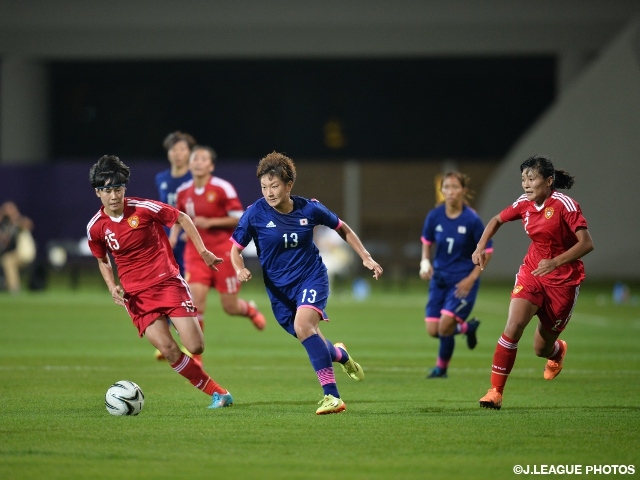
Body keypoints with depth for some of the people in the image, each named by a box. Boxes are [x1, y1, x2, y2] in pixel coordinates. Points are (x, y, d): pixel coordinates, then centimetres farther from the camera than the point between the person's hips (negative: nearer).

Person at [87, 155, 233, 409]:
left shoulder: (144, 208, -11)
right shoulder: (95, 228, -2)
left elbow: (182, 218, 4)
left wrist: (203, 251, 1)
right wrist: (113, 288, 0)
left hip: (167, 282, -1)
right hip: (136, 294, 2)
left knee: (196, 347, -13)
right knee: (169, 350, -15)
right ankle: (217, 393, -1)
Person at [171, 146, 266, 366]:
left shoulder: (223, 188, -11)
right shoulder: (183, 192, 2)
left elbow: (240, 218, -10)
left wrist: (209, 222, -19)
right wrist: (173, 236, 2)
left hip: (223, 252, -3)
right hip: (196, 252, 3)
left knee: (230, 307, 3)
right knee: (195, 298, -16)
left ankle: (250, 310, 43)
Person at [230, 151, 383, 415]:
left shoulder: (308, 209, -10)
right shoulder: (255, 214, -12)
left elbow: (343, 229, 7)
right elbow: (236, 248, -4)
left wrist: (366, 257, 4)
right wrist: (240, 269, -25)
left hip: (311, 277, -2)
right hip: (279, 288, 2)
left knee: (303, 326, -29)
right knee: (312, 343, 7)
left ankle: (332, 396, -31)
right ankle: (339, 354, 46)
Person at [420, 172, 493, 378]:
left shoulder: (471, 220, -17)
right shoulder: (434, 216, -7)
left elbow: (487, 251, -8)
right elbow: (427, 241, 12)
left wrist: (471, 279, -14)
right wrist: (425, 262, -7)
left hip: (463, 281, -4)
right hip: (440, 278, 4)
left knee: (445, 326, -14)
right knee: (433, 330, 0)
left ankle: (441, 368, 13)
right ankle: (467, 327, 31)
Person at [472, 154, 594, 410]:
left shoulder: (564, 205, -18)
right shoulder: (524, 204, -2)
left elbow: (587, 243, -23)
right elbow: (496, 220, 18)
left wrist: (555, 262, -34)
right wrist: (481, 247, 3)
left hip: (563, 280, -3)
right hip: (531, 273, 4)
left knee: (541, 348, 8)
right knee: (514, 325, -22)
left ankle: (558, 351, 48)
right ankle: (496, 391, -16)